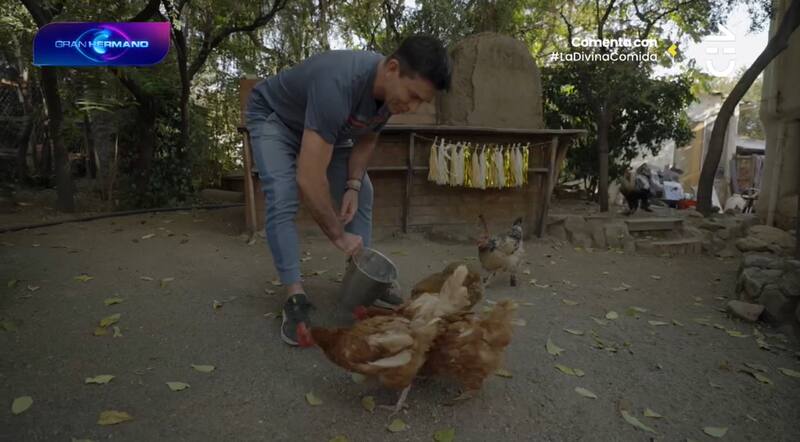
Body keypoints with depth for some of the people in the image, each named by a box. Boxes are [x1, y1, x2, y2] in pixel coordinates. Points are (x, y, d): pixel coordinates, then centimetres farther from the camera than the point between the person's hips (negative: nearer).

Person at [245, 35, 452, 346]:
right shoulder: (338, 84, -44)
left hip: (325, 128, 7)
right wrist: (338, 236, -32)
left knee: (363, 195, 0)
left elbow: (367, 138, 1)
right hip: (272, 117, -6)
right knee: (283, 200, -25)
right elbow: (308, 180, -44)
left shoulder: (392, 89, -19)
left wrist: (352, 185, -14)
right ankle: (295, 297, -17)